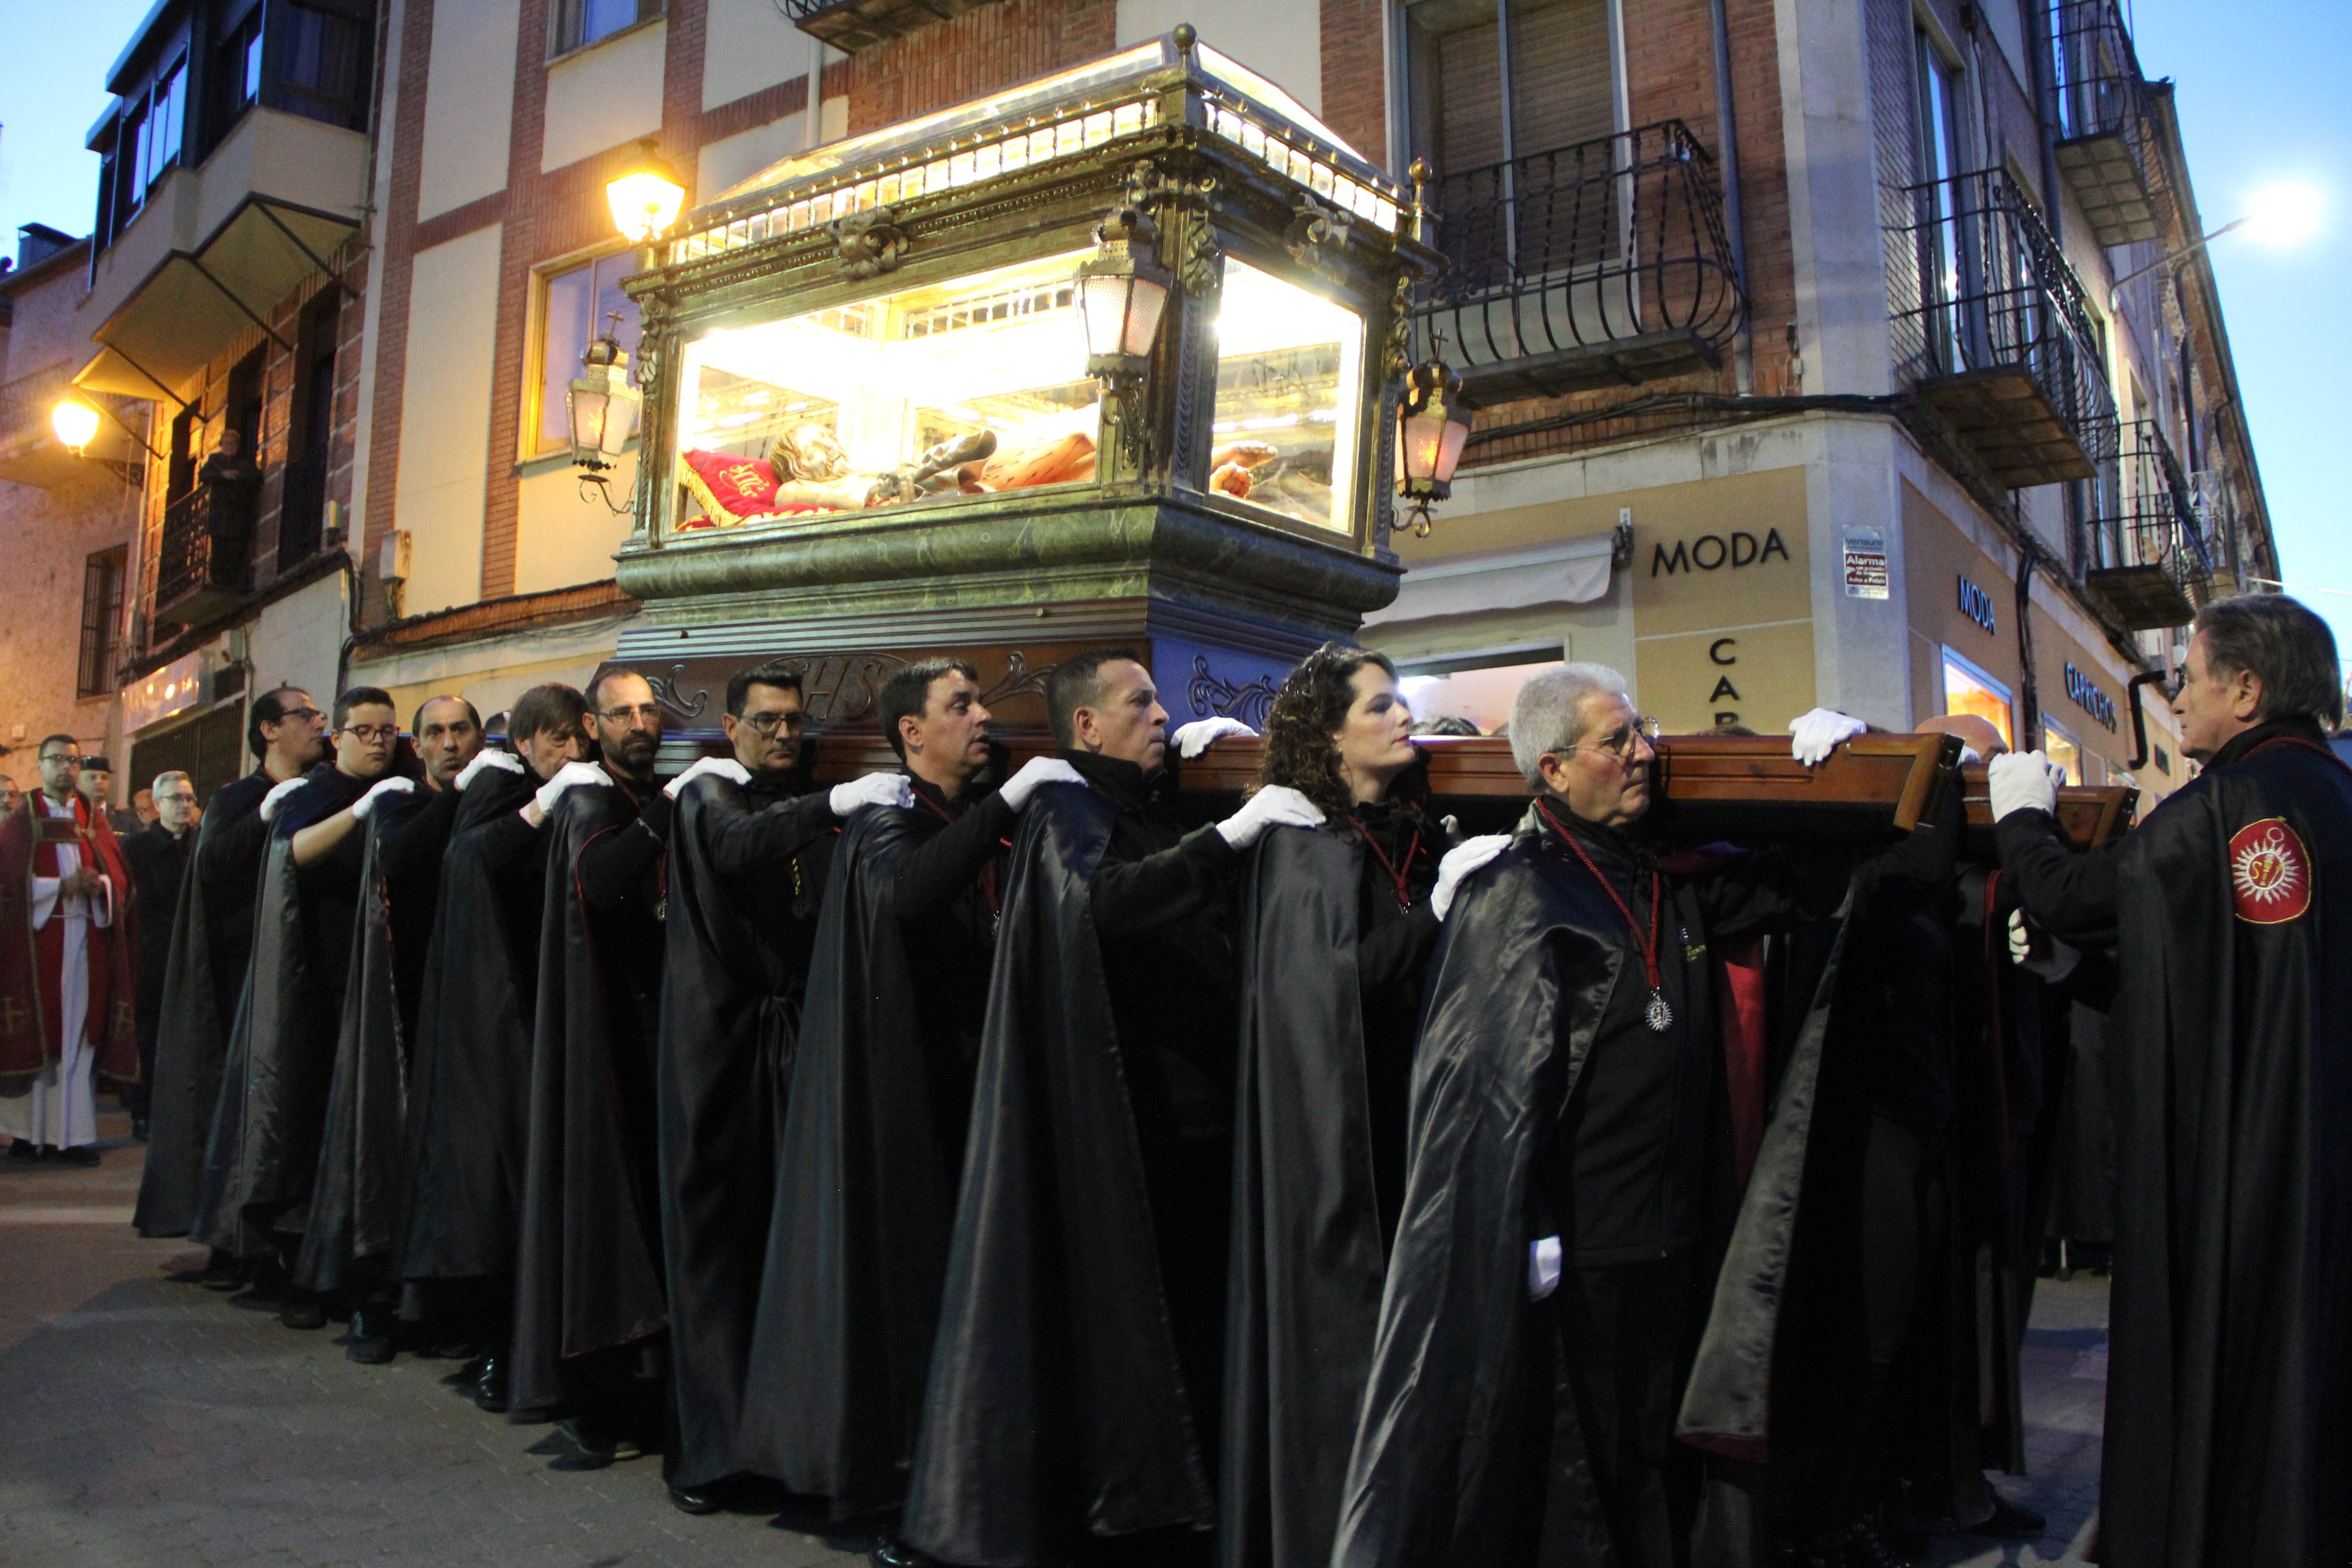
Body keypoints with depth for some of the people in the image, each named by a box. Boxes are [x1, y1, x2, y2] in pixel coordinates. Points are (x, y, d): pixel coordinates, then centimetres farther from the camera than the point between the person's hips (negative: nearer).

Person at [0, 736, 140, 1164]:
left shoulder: (95, 820, 15)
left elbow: (120, 876, 8)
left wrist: (100, 884, -12)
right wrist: (60, 886, -16)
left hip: (87, 940, 2)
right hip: (35, 939, -2)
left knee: (78, 1035, 0)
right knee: (35, 1034, -2)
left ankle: (75, 1132, 0)